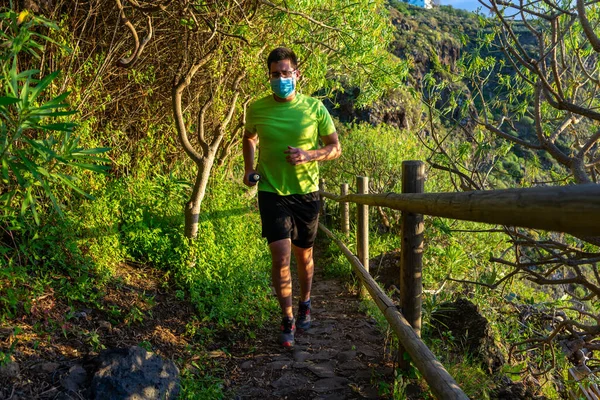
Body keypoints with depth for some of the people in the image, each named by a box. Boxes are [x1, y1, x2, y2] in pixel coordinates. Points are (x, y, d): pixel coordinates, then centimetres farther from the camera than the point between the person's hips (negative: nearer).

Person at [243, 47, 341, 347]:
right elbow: (249, 138, 18)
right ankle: (287, 319, 8)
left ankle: (305, 304, 42)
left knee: (303, 255, 15)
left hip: (306, 192, 1)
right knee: (280, 256, -11)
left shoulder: (314, 107, -6)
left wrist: (308, 155, -17)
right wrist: (249, 168, 4)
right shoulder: (257, 109, -3)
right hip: (272, 192, 0)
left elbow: (335, 147, 1)